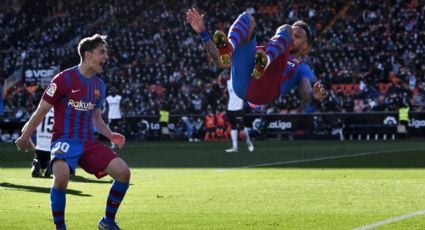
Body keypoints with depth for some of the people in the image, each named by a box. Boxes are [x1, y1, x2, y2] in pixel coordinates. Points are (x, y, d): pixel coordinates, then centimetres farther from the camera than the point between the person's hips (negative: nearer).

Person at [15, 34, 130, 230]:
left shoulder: (99, 85, 10)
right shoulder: (64, 79, -11)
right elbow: (41, 112, -5)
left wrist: (110, 135, 4)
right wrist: (24, 138, -2)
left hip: (89, 142, 6)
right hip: (64, 140, -6)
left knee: (123, 172, -9)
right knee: (61, 175, -34)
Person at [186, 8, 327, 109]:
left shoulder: (302, 69, 32)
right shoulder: (262, 51, 41)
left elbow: (307, 97, 9)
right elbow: (221, 63, 32)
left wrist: (314, 97, -17)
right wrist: (203, 33, 25)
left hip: (265, 91, -3)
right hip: (242, 84, 3)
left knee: (286, 29, -3)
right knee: (246, 18, 6)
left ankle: (264, 64, -33)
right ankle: (228, 47, -29)